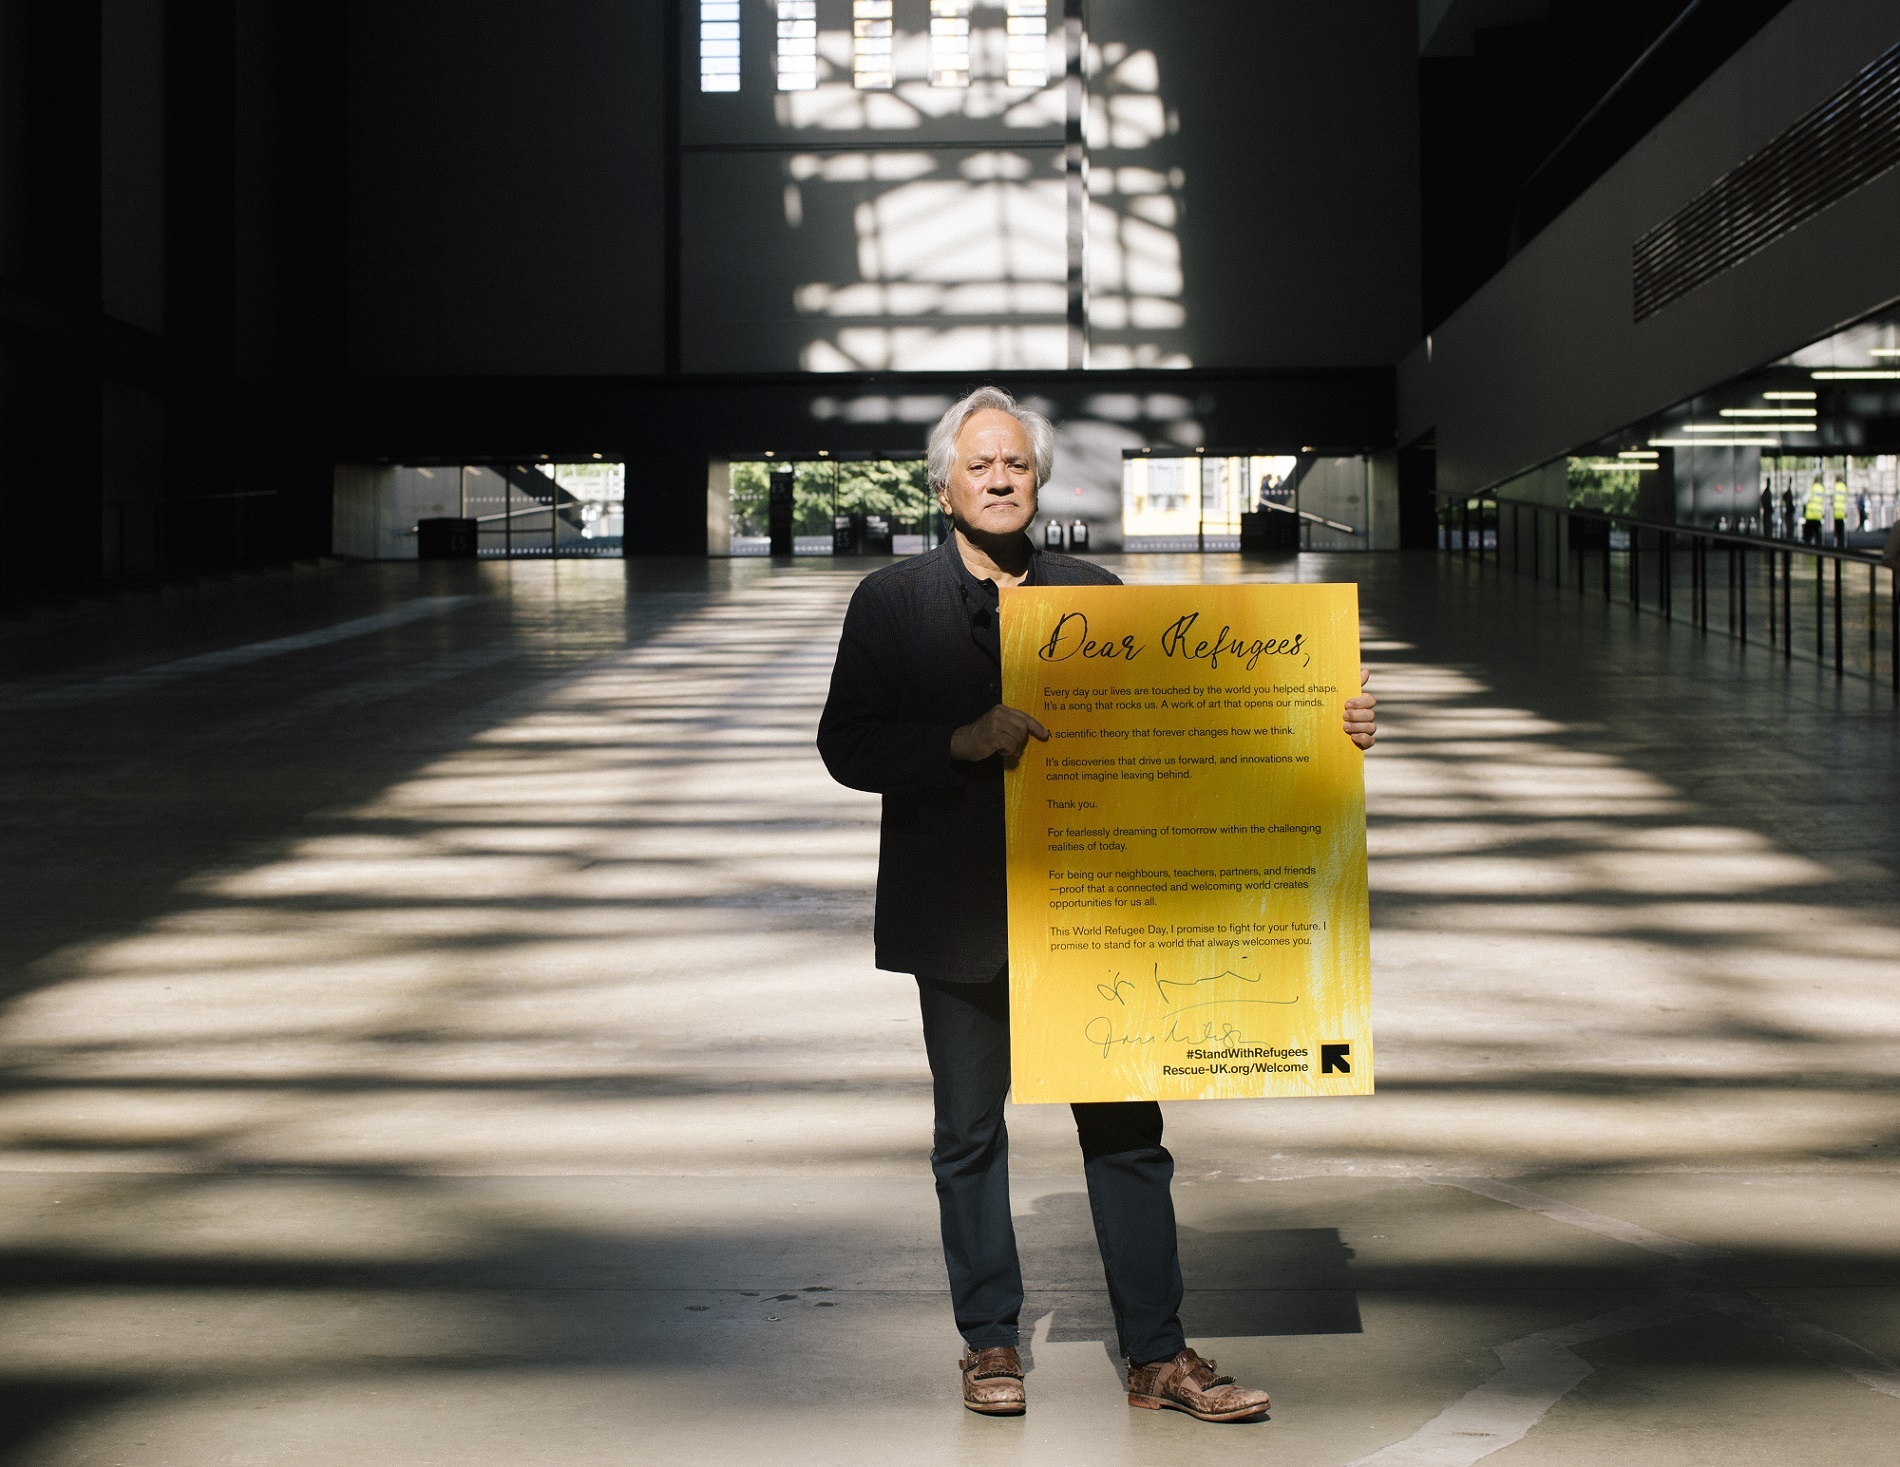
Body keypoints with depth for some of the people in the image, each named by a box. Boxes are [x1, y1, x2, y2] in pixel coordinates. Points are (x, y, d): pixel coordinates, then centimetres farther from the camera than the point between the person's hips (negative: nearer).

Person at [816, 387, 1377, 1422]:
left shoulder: (1095, 595, 8)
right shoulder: (892, 603, 1)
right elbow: (846, 746, -5)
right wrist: (967, 739, -20)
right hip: (962, 918, -1)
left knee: (1127, 1132, 1)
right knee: (969, 1133, 10)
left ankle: (1157, 1357, 8)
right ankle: (989, 1342, 24)